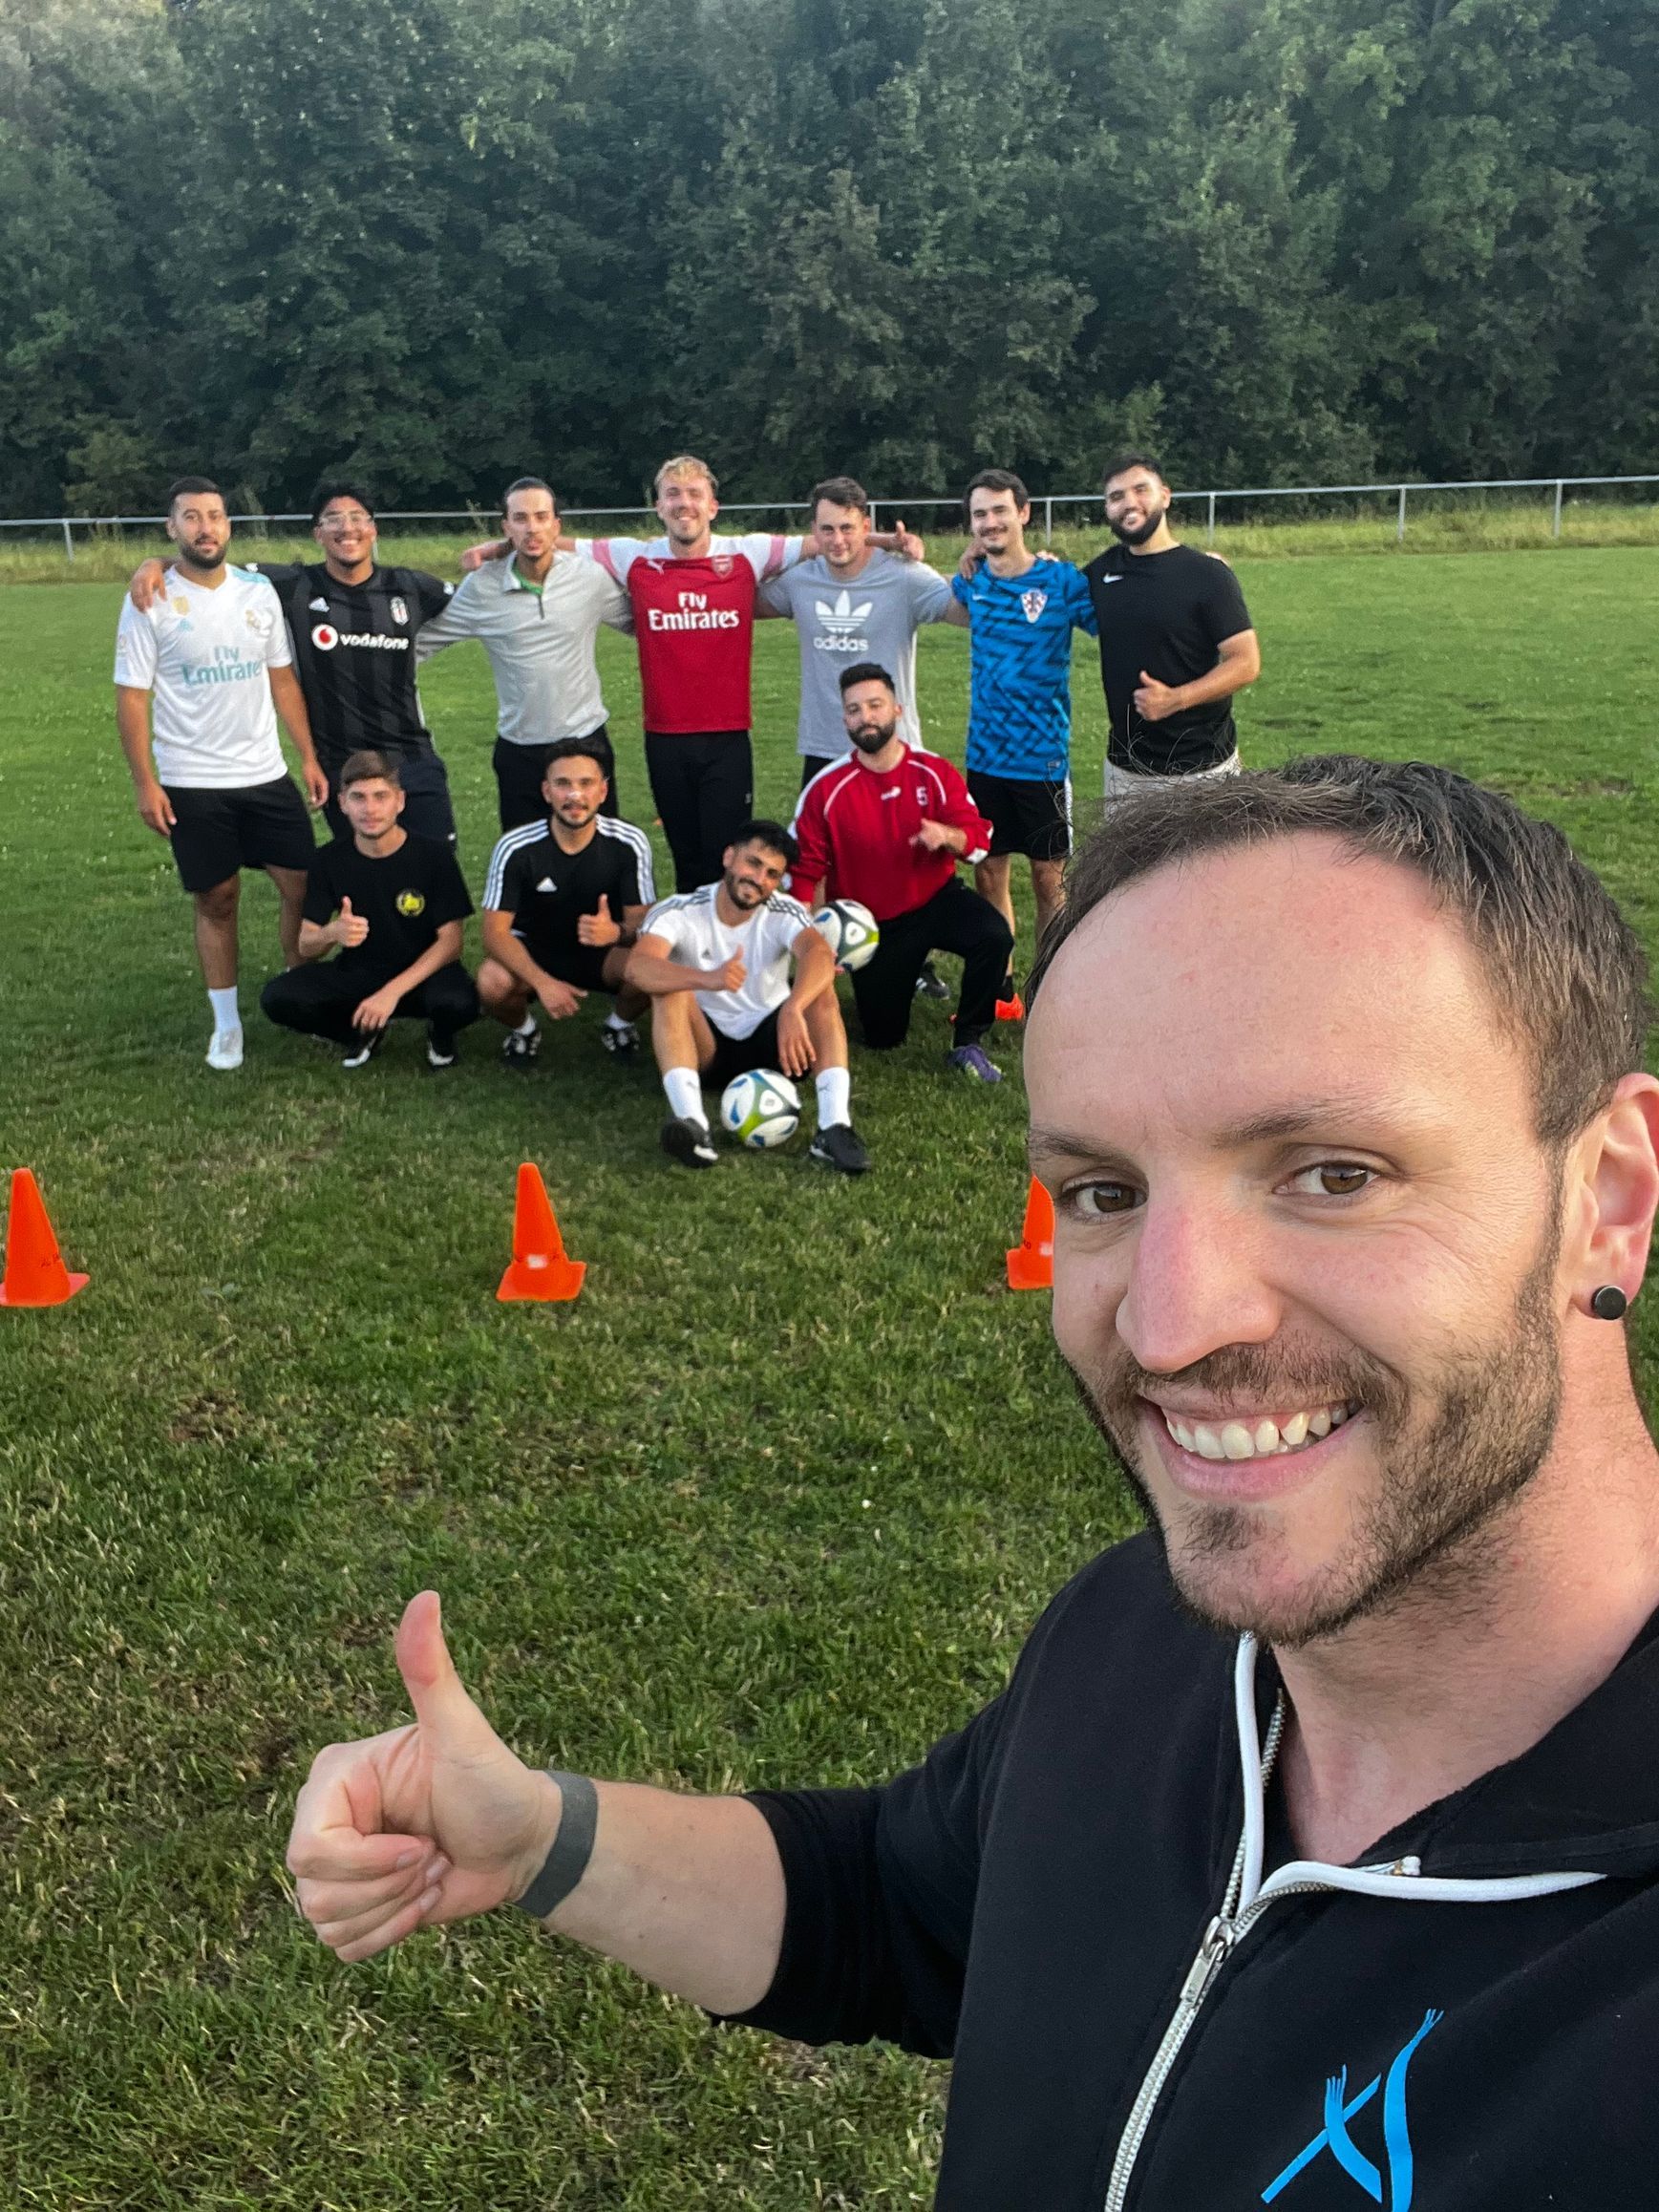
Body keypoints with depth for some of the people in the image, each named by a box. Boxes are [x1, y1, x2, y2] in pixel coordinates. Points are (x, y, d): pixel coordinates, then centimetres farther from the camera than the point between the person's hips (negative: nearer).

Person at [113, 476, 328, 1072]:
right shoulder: (151, 602, -8)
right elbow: (132, 697, -8)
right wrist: (145, 783, -13)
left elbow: (281, 678, 9)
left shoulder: (258, 590, 4)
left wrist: (308, 756, 3)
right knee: (217, 901, 5)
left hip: (267, 775, 3)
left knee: (303, 885, 4)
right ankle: (227, 1023, 19)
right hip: (193, 784, -3)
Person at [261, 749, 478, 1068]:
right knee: (277, 997, -22)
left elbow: (449, 941, -13)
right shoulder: (330, 860, -5)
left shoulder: (434, 854, -12)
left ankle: (439, 1032, 3)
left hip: (421, 972, -3)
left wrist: (392, 991, -25)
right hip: (355, 975, 3)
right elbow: (305, 948, -4)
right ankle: (365, 1030, 5)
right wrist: (331, 933, -30)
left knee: (459, 1003, -37)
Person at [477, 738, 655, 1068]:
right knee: (492, 983, -34)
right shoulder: (515, 849, -20)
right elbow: (496, 931, -19)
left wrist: (617, 932, -39)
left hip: (602, 953, 1)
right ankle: (523, 1028, 4)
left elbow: (643, 921, -13)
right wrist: (543, 982, -36)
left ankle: (619, 1026, 5)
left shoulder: (629, 843, -17)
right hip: (532, 954, -1)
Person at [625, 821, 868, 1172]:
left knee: (819, 988, -24)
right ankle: (692, 1124, -45)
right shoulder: (679, 912, -13)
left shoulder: (784, 913, -9)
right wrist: (708, 979, -52)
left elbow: (820, 955, -32)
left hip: (772, 1044, 1)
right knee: (670, 989, -28)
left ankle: (834, 1126, -38)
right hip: (705, 1049, -1)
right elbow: (638, 968, -33)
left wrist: (792, 1010, -53)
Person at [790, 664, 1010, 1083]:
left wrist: (948, 836, -31)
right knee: (884, 1039, 6)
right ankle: (896, 976, 41)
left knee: (994, 936, -32)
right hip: (871, 923, 0)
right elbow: (804, 869, -7)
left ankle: (968, 1045, -13)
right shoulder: (826, 789, -13)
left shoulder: (935, 772, -9)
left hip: (937, 899, 0)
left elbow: (979, 840, -8)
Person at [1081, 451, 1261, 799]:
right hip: (1125, 766, 5)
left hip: (1201, 768, -4)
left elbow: (1246, 662, -12)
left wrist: (1176, 699, -26)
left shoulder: (1207, 573, -8)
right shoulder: (1102, 571, 6)